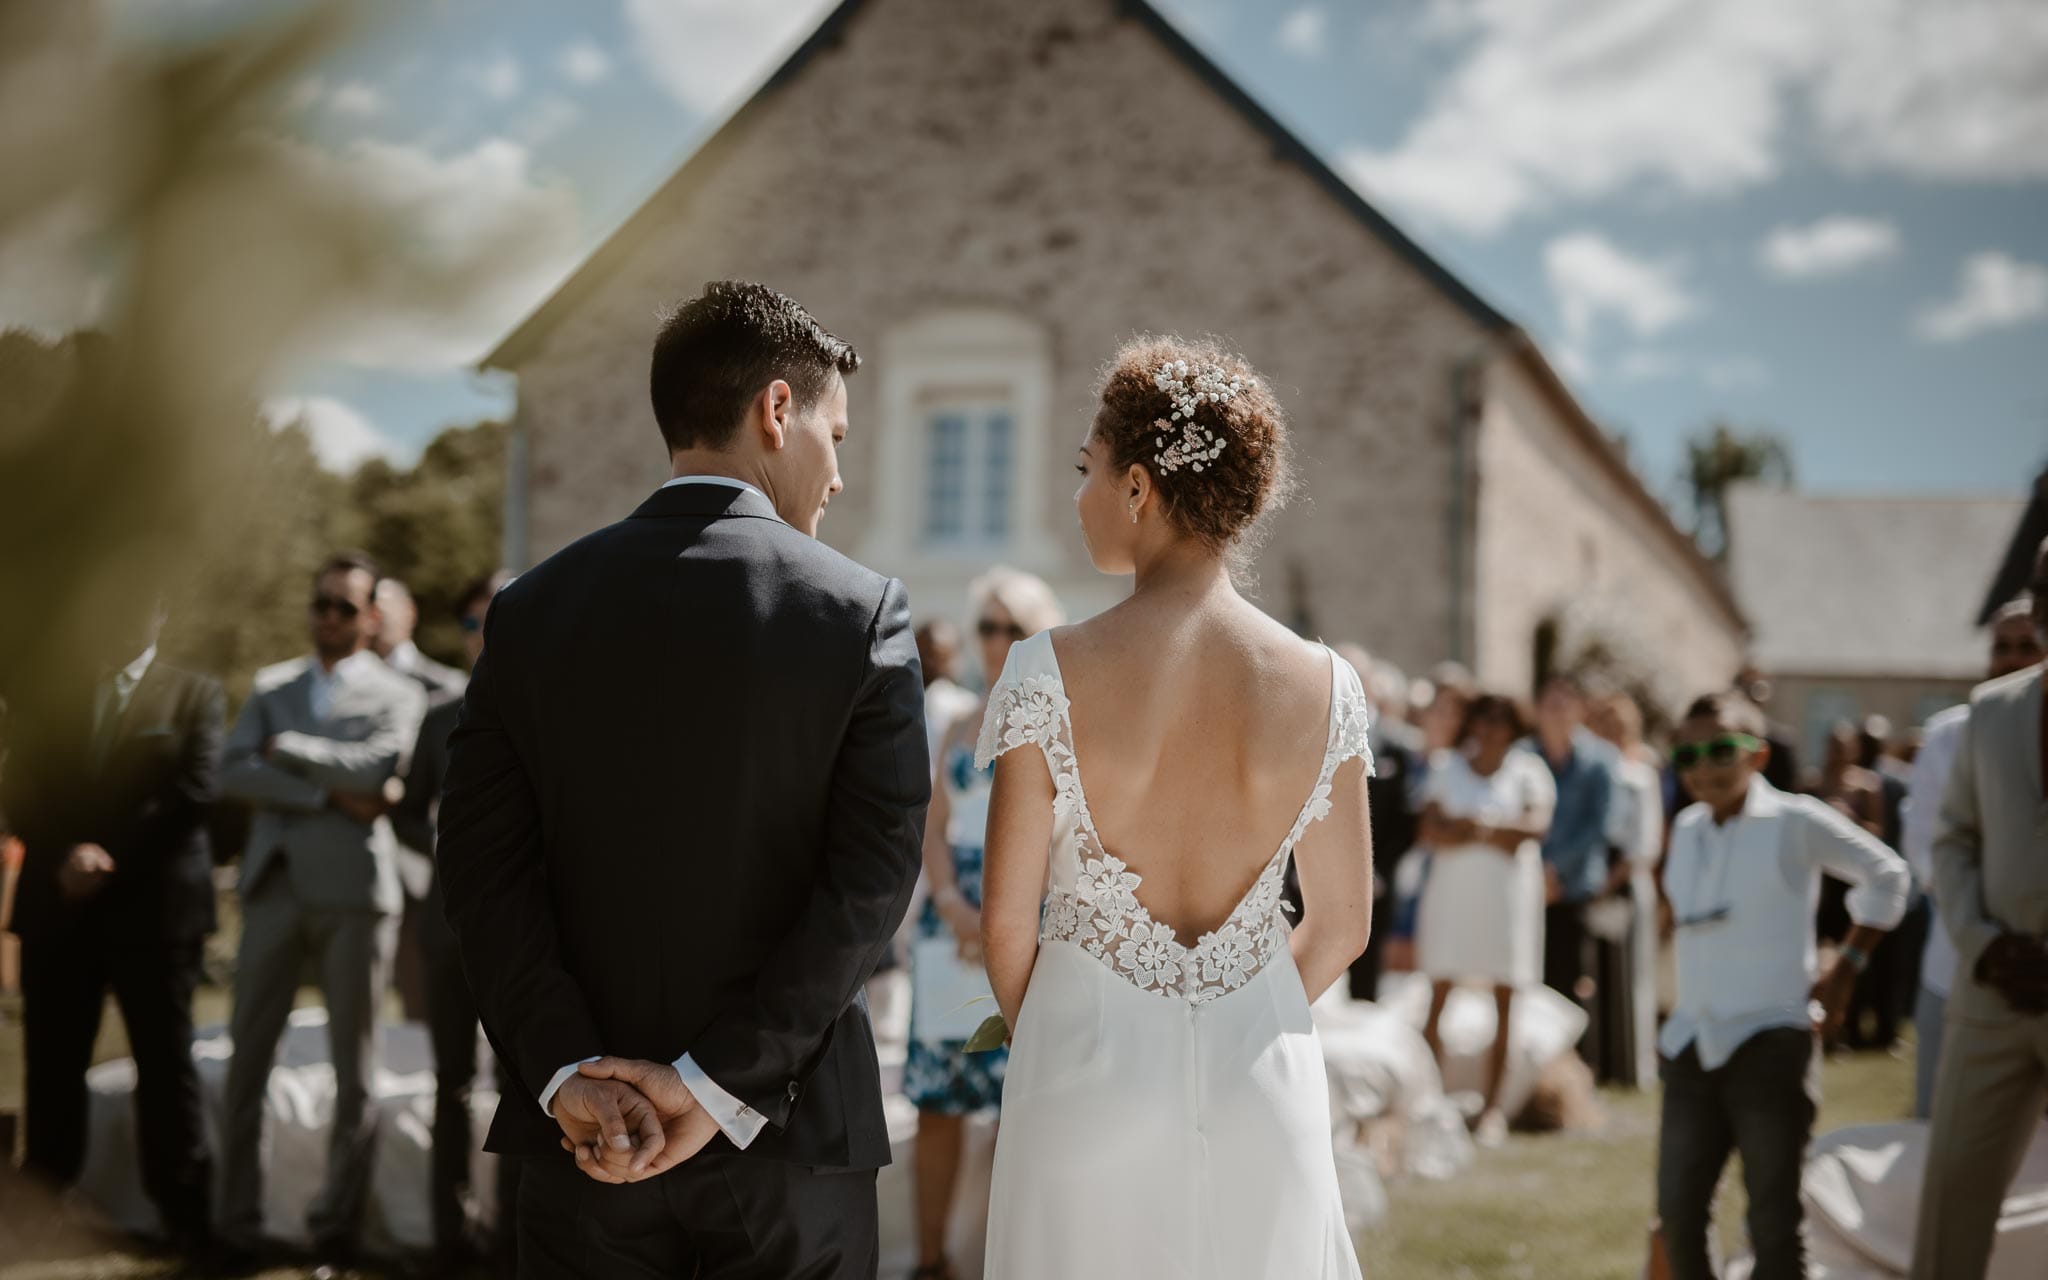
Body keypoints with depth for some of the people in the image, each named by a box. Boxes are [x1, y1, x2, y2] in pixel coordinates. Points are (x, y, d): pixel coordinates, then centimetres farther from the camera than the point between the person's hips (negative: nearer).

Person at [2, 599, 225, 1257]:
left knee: (166, 1064, -2)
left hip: (153, 906, -3)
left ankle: (185, 1221, 1)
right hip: (57, 906, 3)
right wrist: (65, 855, -11)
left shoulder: (195, 695, 8)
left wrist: (111, 855, -12)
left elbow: (194, 790, -4)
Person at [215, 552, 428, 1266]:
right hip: (274, 886, 3)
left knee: (353, 1068, 2)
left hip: (353, 891, -2)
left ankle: (336, 1226, 10)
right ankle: (239, 1222, 8)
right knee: (248, 1059, 1)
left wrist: (288, 746, -5)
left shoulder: (396, 694, 7)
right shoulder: (270, 686, 16)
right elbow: (233, 774, 0)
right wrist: (327, 792, -11)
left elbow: (379, 767, -13)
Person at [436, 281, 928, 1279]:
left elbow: (481, 868, -5)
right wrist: (721, 1087, -13)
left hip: (584, 1139, 2)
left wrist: (565, 1073, -9)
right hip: (793, 1136, -2)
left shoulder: (533, 609, 1)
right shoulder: (861, 611, -7)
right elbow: (872, 878, -14)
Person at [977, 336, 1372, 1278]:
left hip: (1090, 1070, -2)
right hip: (1263, 1083, 2)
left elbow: (1006, 923, -6)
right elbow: (1341, 926, 3)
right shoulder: (1324, 686, -5)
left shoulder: (1050, 676, -13)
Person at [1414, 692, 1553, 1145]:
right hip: (1452, 891, 1)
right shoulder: (1447, 768, 10)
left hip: (1508, 892, -1)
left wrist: (1471, 824, -14)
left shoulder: (1527, 771, 7)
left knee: (1504, 1001, -2)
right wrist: (1498, 834, -11)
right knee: (1438, 995, -5)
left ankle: (1491, 1105, 3)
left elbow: (1537, 824, -9)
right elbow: (1431, 831, -2)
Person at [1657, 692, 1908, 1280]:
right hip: (1692, 1042, 6)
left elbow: (1886, 875, 4)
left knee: (1773, 1224, -1)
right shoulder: (1686, 829, 10)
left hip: (1771, 1044, -5)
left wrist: (1847, 966, 2)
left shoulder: (1795, 821, -7)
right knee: (1677, 1213, 5)